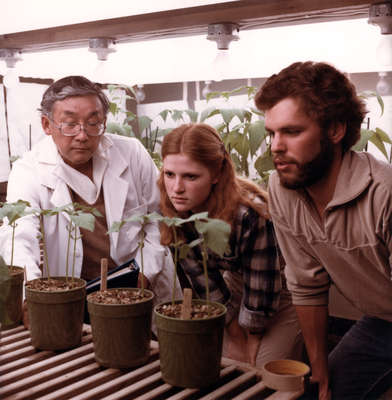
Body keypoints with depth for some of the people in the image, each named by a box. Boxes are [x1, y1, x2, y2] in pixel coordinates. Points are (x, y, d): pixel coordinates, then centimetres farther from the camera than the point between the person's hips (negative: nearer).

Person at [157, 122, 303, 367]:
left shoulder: (251, 214, -38)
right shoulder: (175, 211, -19)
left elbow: (262, 288, -27)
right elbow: (198, 273, -9)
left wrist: (253, 336, -11)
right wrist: (234, 328, -5)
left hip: (281, 295, -5)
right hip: (236, 288, 5)